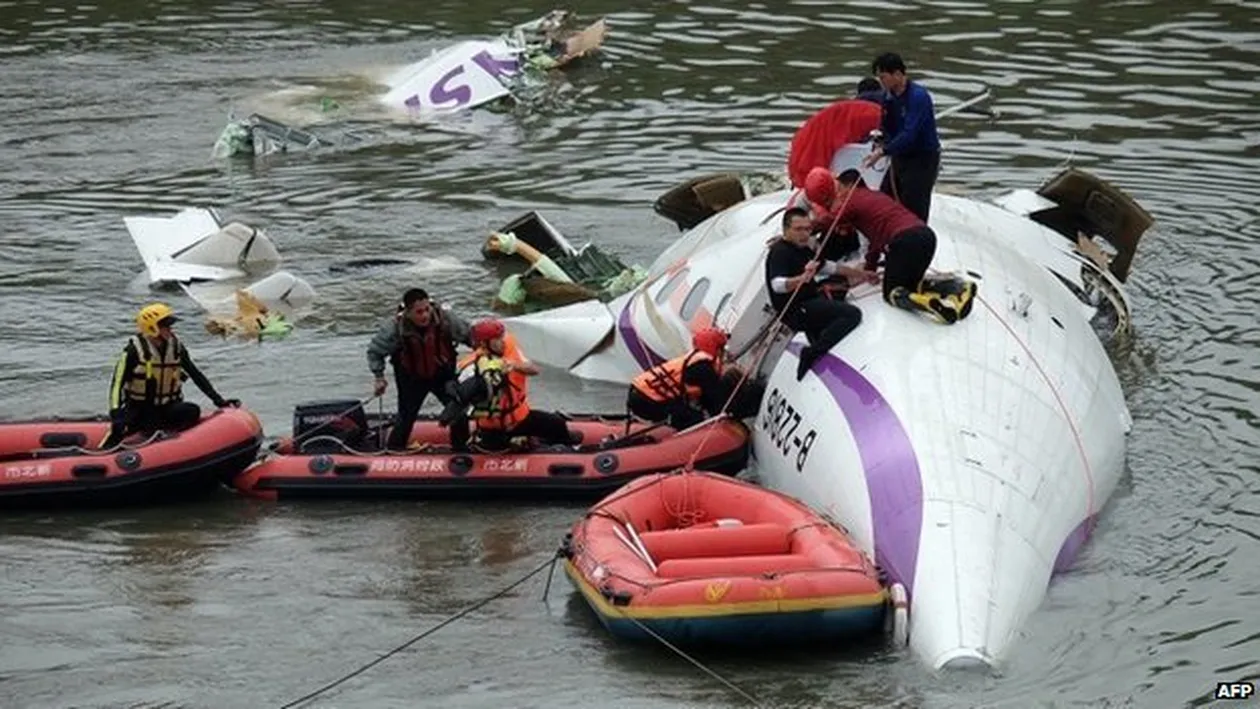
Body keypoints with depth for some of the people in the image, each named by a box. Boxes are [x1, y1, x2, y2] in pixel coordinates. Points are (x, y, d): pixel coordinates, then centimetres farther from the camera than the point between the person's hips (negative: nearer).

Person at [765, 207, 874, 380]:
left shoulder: (803, 249, 13)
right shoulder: (780, 252, -17)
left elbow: (827, 267, 27)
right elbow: (777, 285, -33)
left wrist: (861, 273, 28)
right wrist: (802, 278, -51)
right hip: (795, 311, -10)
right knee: (852, 314, -20)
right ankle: (812, 353, -24)